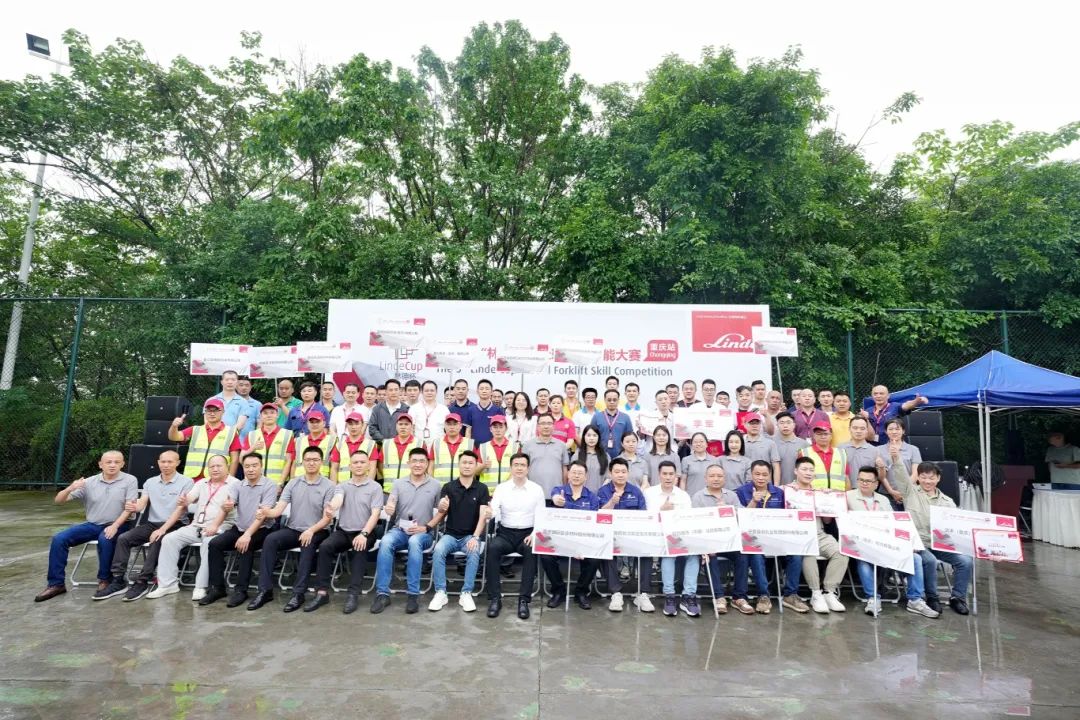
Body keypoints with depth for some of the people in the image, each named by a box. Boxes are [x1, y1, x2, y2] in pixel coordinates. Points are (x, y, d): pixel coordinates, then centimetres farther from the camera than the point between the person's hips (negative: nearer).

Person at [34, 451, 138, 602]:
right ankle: (56, 583, 1)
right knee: (59, 539, -14)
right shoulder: (89, 482, 4)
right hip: (92, 524, 5)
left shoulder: (129, 480, -5)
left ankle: (105, 579, -12)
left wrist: (115, 526, -24)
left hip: (117, 525, -4)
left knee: (105, 539, -35)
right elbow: (58, 500, 4)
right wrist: (70, 488, -18)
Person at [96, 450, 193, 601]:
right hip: (151, 523, 6)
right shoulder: (150, 482, 14)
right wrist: (134, 507, -21)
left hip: (173, 525, -5)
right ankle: (118, 581, -12)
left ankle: (142, 582, -23)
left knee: (156, 541, -32)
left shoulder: (186, 482, -4)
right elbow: (141, 504, 3)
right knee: (123, 538, -15)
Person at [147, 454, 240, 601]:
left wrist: (214, 526, -30)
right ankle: (167, 584, -6)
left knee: (209, 543, -34)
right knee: (169, 539, -12)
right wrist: (163, 528, -2)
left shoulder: (234, 483, -2)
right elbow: (184, 504, 7)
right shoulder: (201, 483, 16)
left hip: (220, 527, -6)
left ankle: (201, 587, -24)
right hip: (196, 526, 6)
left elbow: (226, 508, -14)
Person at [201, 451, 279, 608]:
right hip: (239, 528, 6)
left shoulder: (269, 485, -11)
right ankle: (217, 587, -6)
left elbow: (263, 513, -21)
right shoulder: (239, 485, 8)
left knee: (244, 546, -32)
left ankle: (241, 590, -20)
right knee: (214, 544, -15)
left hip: (261, 530, -6)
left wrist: (248, 534, -30)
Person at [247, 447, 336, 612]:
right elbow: (278, 509, -3)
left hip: (316, 532, -4)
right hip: (292, 529, 4)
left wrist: (311, 530, -26)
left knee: (308, 545, -34)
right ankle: (265, 590, -16)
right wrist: (266, 513, -25)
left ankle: (299, 593, -26)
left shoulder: (329, 486, -5)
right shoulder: (293, 483, 6)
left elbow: (327, 517, -9)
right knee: (270, 540, -23)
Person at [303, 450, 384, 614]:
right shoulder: (342, 486, 9)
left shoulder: (375, 487, 1)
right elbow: (337, 500, -16)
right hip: (343, 531, 3)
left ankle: (353, 594, -30)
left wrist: (364, 534, -24)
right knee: (324, 546, -24)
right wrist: (331, 508, -42)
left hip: (363, 532, -3)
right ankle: (322, 592, -18)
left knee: (360, 549, -33)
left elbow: (375, 513, -9)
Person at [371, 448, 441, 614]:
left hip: (423, 533, -2)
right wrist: (389, 508, -29)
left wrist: (426, 528, -12)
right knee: (386, 541, -31)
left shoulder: (435, 485, 2)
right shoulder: (398, 483, 7)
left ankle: (413, 594, -28)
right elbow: (390, 508, -4)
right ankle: (382, 593, -24)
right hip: (399, 529, 2)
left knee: (414, 541, -36)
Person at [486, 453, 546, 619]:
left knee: (532, 550, -33)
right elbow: (492, 511, -9)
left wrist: (534, 534, -16)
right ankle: (495, 598, -22)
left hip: (527, 534, -1)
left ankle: (524, 599, -23)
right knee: (492, 547, -30)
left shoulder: (537, 489, 4)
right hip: (505, 533, 1)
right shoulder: (501, 488, 4)